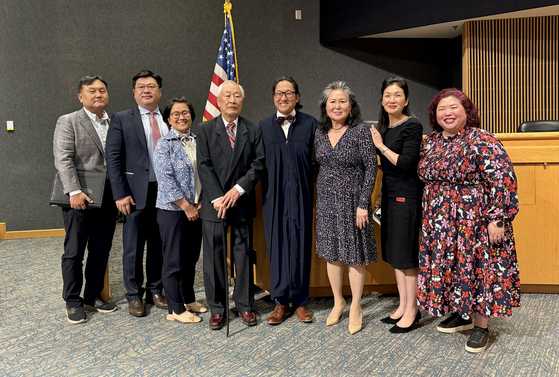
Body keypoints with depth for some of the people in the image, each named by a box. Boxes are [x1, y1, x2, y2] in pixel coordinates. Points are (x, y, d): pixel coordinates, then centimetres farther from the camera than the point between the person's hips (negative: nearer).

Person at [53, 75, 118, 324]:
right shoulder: (68, 122, -1)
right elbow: (63, 160, -10)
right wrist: (74, 192, -20)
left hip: (108, 199, 5)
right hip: (80, 200, -4)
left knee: (101, 252, 12)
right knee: (74, 253, 4)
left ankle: (94, 297, 26)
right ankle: (73, 303, 16)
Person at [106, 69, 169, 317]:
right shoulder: (121, 120, 1)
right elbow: (113, 159, -4)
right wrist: (121, 194, -11)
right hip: (136, 193, -2)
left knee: (159, 245, 12)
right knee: (133, 247, 6)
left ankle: (155, 291, 27)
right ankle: (134, 296, 21)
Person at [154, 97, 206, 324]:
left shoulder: (198, 142, 10)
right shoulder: (164, 144, -6)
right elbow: (165, 179, -14)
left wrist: (201, 202, -1)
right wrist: (186, 206, -14)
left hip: (196, 211, 6)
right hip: (173, 211, -6)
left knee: (191, 258, 15)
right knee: (174, 261, 2)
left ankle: (188, 299, 31)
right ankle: (175, 309, 12)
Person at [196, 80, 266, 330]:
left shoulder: (253, 130, 6)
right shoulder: (205, 129, 3)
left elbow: (258, 164, -1)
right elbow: (204, 166, -4)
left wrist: (239, 189, -13)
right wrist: (217, 198, -12)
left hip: (242, 203, 1)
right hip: (214, 203, -1)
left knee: (244, 255, 8)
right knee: (213, 256, 4)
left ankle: (244, 305, 22)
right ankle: (216, 308, 17)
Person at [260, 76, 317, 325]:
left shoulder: (310, 124, 3)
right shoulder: (264, 126, 8)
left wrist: (316, 192, -6)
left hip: (301, 194, -1)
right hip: (274, 195, 1)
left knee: (301, 244, 4)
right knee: (277, 245, 5)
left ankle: (300, 301, 19)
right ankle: (280, 302, 18)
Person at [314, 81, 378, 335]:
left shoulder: (360, 132, -10)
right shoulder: (320, 134, 5)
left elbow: (371, 168, -11)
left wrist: (363, 204, -15)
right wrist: (320, 196, 8)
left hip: (352, 200, -5)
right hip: (326, 201, 5)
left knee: (355, 254, 4)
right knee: (331, 252, 12)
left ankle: (355, 307, 20)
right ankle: (338, 302, 29)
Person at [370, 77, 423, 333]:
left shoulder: (412, 126, -12)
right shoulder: (384, 126, 12)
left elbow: (406, 163, -20)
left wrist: (381, 146, -14)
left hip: (407, 197, -8)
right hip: (390, 196, 8)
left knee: (406, 254, 0)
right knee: (394, 253, 13)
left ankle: (412, 310, 13)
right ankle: (403, 305, 25)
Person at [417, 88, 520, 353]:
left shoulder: (482, 141, -13)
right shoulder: (430, 142, 7)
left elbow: (503, 182, -16)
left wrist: (498, 219, -20)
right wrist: (428, 216, 16)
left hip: (474, 221, -6)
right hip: (439, 223, 6)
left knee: (476, 268, 3)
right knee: (447, 267, 14)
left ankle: (481, 326, 19)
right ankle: (460, 315, 33)